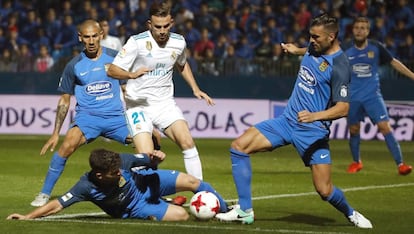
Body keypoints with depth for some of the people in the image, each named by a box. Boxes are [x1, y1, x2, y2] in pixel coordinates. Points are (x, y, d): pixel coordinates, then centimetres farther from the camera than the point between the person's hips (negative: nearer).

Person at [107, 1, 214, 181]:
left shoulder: (178, 42, 1)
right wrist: (132, 74, -33)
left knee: (187, 142, -14)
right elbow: (112, 70, -15)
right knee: (146, 157, -18)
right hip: (139, 104, -4)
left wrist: (195, 89, 14)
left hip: (165, 103, 4)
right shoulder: (137, 42, -14)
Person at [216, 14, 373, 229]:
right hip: (287, 120, 7)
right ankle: (244, 210, -3)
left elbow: (342, 108, -24)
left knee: (324, 190, -9)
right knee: (239, 146, -8)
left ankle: (351, 214, 26)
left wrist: (315, 115, -35)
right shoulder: (314, 48, 3)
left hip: (312, 131, -7)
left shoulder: (339, 67, -19)